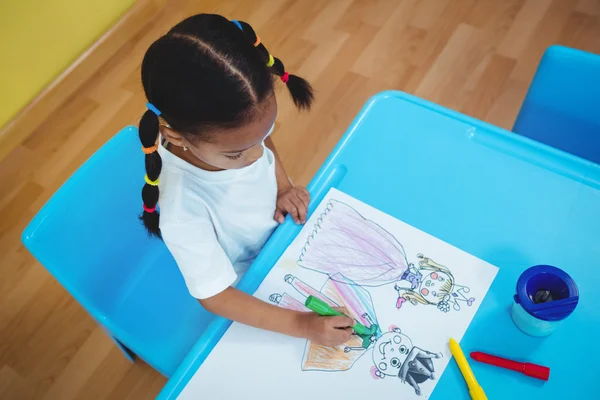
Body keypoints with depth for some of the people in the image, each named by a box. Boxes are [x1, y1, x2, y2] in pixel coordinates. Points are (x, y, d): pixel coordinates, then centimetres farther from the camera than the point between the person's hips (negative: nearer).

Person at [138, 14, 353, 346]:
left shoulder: (228, 129, -26)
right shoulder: (182, 212, -41)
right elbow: (215, 297, -29)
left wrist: (283, 187, -15)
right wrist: (300, 324, -35)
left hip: (282, 228, 5)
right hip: (249, 288, -5)